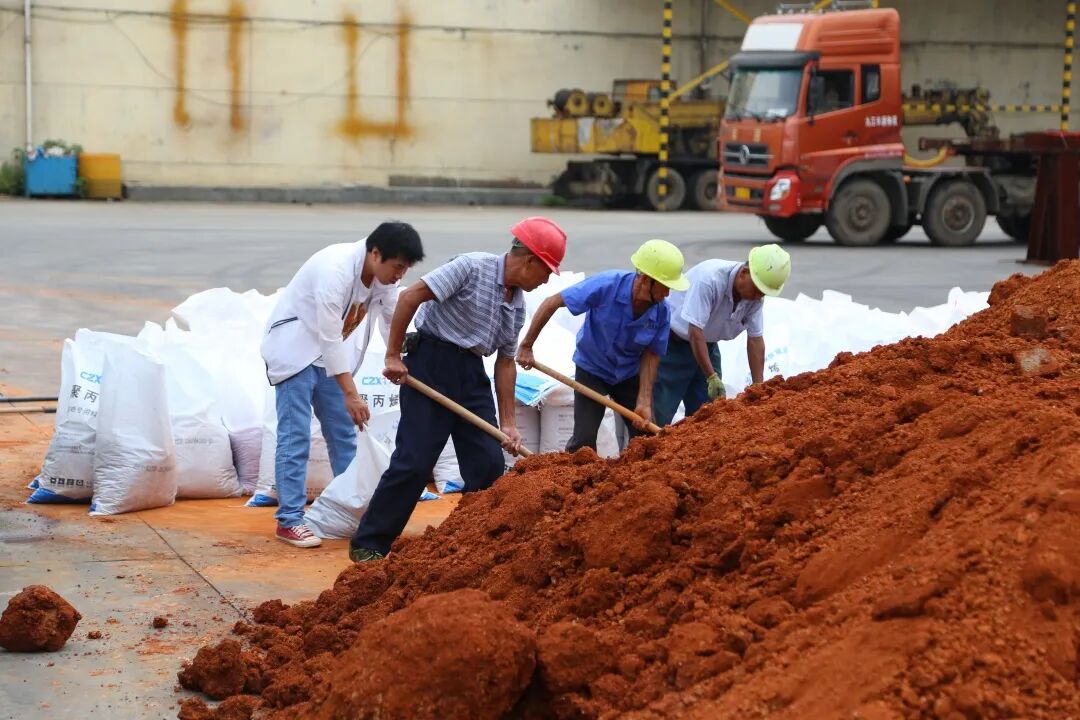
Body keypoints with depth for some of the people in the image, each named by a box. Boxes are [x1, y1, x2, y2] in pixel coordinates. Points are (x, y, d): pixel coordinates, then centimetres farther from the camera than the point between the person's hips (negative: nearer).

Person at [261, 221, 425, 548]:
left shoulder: (384, 274, -8)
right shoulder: (335, 269, -32)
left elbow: (396, 326, 2)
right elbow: (329, 338, -31)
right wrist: (350, 394, -30)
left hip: (331, 351, 8)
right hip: (294, 348, -8)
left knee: (344, 434, 9)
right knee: (295, 437, -10)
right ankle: (289, 520, -6)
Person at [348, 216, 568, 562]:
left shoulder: (517, 305, 10)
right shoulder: (473, 267, -13)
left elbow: (505, 362, 14)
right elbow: (411, 296, -16)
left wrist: (508, 423, 10)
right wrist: (393, 356, -15)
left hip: (472, 374, 7)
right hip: (431, 363, -7)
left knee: (489, 463, 3)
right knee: (414, 461, -9)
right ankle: (368, 544, 1)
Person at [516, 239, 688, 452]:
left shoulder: (661, 312, -21)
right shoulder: (605, 286, -31)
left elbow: (651, 356, -12)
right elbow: (551, 303, -25)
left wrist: (644, 402, -21)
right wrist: (526, 346, -21)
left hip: (629, 374, 3)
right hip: (591, 369, -3)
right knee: (584, 439, -9)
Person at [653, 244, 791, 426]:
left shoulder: (756, 297, -11)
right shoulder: (709, 279, -32)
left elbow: (755, 340, -4)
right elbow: (695, 332, -32)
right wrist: (712, 377, -31)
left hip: (707, 345, 7)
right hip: (672, 345, -7)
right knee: (659, 416, -10)